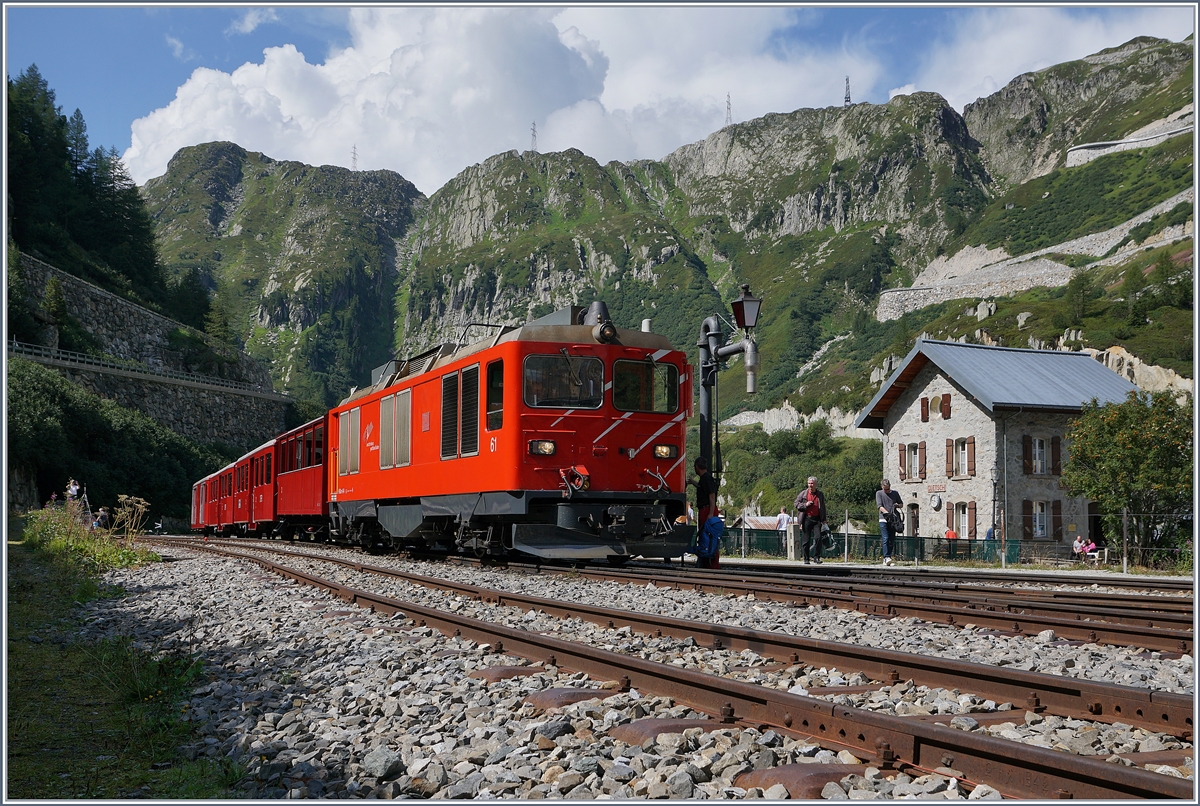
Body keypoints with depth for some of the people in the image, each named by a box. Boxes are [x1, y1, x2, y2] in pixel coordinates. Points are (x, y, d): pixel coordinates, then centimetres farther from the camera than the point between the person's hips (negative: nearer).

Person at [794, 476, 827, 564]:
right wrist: (805, 505, -11)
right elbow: (796, 504, 6)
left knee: (818, 537, -14)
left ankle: (817, 557, -6)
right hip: (807, 519, -1)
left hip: (817, 519, 1)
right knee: (806, 540, 2)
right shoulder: (803, 493, 4)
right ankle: (806, 559, 10)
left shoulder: (820, 494, 10)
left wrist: (823, 520, 13)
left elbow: (823, 507, 17)